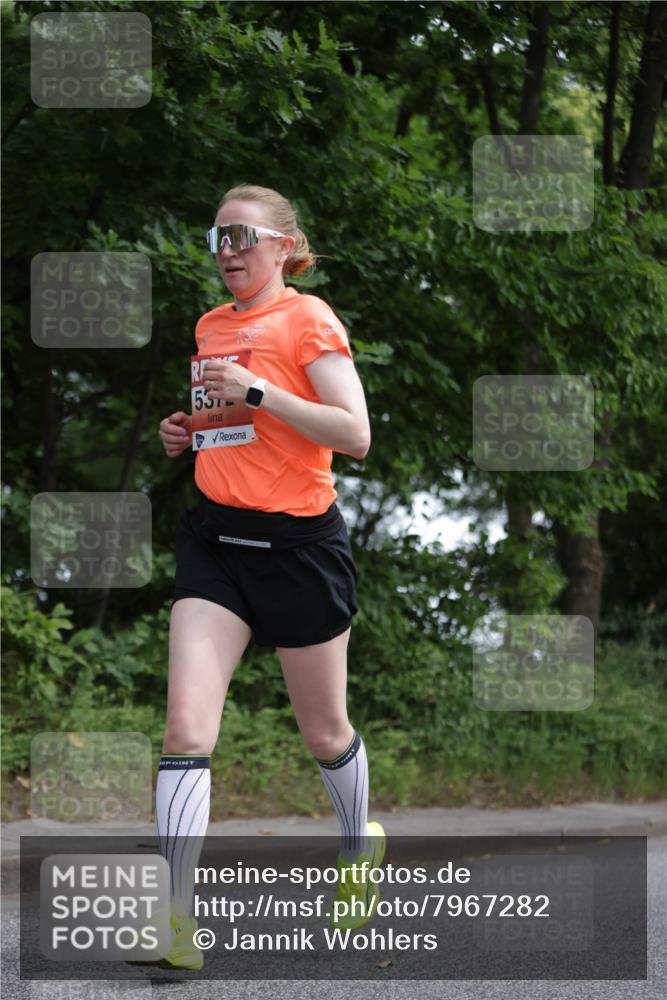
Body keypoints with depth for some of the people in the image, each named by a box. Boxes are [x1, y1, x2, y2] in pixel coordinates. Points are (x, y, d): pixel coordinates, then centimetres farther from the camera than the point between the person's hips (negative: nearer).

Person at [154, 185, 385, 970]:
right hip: (215, 537, 5)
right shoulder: (211, 326, 12)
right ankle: (177, 923, -15)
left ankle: (360, 845, 43)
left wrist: (255, 392, -22)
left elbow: (354, 435, -16)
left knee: (323, 731, 12)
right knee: (185, 726, -13)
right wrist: (185, 434, 8)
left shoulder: (307, 319, -7)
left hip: (298, 542, -5)